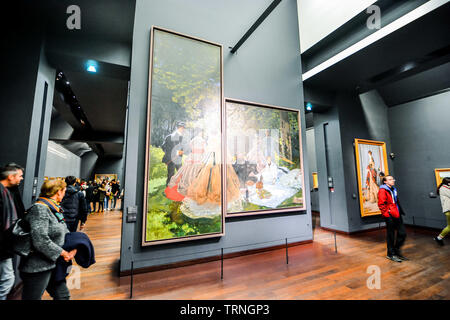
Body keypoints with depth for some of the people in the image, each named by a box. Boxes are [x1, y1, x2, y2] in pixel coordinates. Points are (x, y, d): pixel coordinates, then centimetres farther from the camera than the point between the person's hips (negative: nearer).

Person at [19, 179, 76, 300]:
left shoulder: (55, 208, 7)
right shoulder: (39, 209, -21)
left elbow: (64, 231, 11)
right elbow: (40, 241, -28)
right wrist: (63, 253, -17)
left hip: (53, 264, 9)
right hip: (37, 268, -9)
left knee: (63, 295, 17)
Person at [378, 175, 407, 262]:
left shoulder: (393, 189, 16)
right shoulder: (383, 191, -12)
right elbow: (381, 204, -17)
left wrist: (400, 211, 20)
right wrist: (386, 214, -19)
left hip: (397, 215, 8)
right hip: (390, 216, -8)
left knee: (402, 233, 11)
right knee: (391, 236, 2)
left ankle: (396, 250, 29)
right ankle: (391, 254, 16)